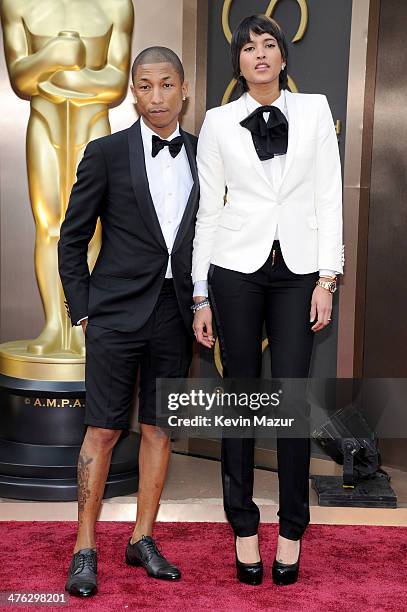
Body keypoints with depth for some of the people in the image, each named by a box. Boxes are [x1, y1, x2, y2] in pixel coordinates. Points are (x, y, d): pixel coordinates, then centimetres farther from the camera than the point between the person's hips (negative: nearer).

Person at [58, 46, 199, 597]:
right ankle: (85, 549, 14)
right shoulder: (107, 153, -2)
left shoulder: (203, 154, 7)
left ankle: (142, 539, 23)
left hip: (176, 312, 3)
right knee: (104, 429, 1)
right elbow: (73, 238, 2)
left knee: (159, 429, 9)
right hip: (118, 311, -3)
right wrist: (82, 310, -3)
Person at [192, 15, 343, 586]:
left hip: (298, 271, 0)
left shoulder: (314, 110, 7)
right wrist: (201, 295, 2)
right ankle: (244, 527, 20)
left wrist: (327, 278, -4)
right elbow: (208, 209, 5)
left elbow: (329, 196, 4)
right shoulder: (219, 122, 5)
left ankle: (292, 529, 17)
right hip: (237, 269, 0)